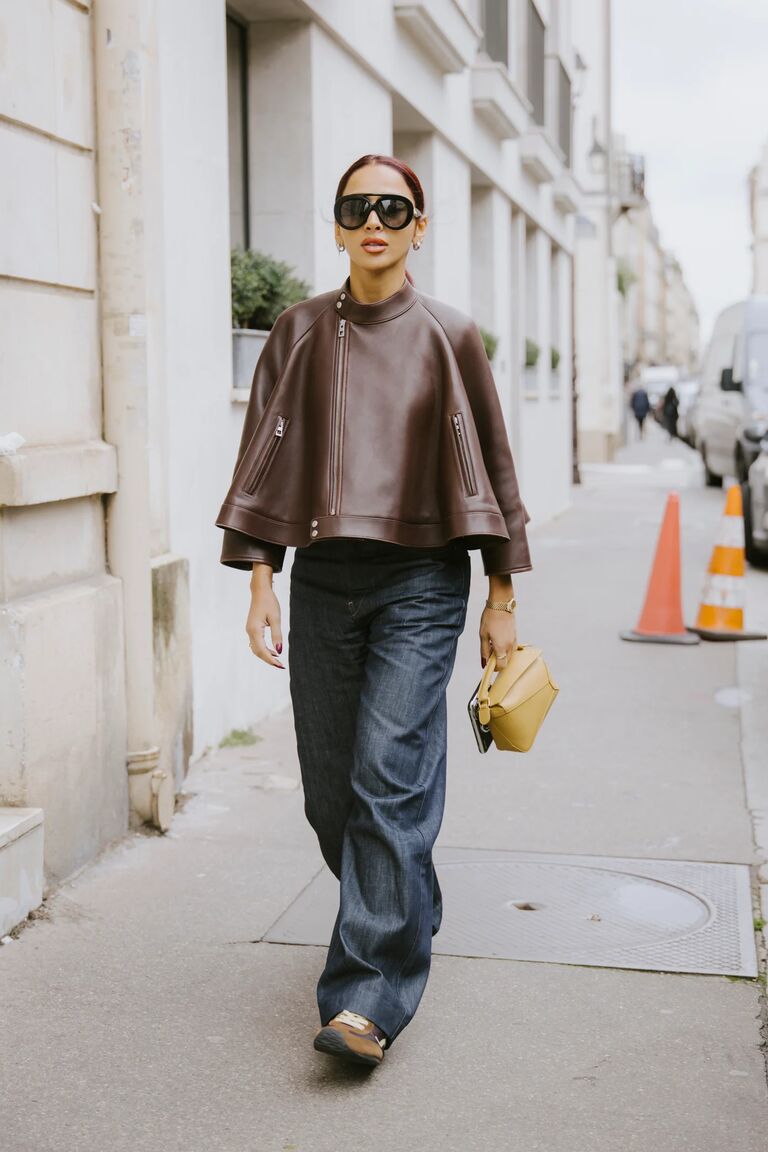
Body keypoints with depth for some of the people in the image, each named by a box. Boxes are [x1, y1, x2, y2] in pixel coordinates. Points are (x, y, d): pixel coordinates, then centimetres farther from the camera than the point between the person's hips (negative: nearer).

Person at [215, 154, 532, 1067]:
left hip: (420, 582, -3)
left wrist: (503, 600, 6)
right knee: (329, 790, 8)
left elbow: (491, 468, 7)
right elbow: (265, 460, 9)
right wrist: (259, 581, 1)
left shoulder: (447, 336, 3)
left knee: (390, 778, -12)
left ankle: (369, 995, -8)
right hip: (322, 581, 3)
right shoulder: (300, 332, 8)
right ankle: (411, 913, 34)